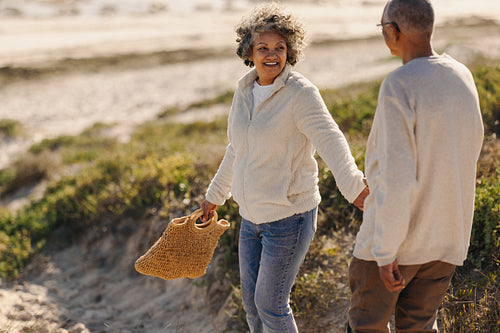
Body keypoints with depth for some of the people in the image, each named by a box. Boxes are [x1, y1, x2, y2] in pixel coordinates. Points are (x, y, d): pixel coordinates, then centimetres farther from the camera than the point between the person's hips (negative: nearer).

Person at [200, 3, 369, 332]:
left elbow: (330, 140, -29)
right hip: (253, 216, 7)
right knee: (251, 301, 17)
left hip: (289, 216, -7)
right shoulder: (245, 90, 6)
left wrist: (353, 184, -47)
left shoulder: (301, 92, -15)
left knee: (271, 304, 3)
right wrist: (215, 195, 26)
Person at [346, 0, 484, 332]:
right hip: (448, 237, 7)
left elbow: (396, 177, -24)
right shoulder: (463, 77, 4)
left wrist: (386, 252, -18)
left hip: (394, 238, -6)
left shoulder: (398, 87, -20)